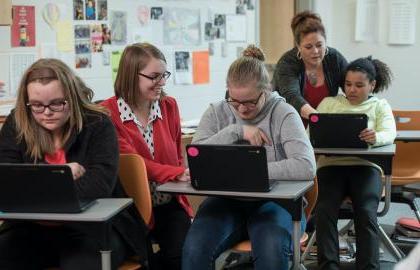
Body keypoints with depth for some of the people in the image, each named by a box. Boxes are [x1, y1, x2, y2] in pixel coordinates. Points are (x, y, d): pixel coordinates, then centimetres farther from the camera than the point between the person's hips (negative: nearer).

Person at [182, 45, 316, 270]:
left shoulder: (284, 114, -3)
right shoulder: (216, 113, 7)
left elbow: (306, 167, -17)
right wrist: (237, 131, -12)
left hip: (273, 201, -2)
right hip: (225, 200, 2)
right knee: (194, 250, -28)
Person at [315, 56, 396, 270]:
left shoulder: (380, 106, 19)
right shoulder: (329, 103, 22)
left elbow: (389, 133, -1)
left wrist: (376, 137, -26)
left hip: (365, 164, -1)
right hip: (331, 163, 1)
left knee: (366, 212, -26)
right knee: (325, 210, -26)